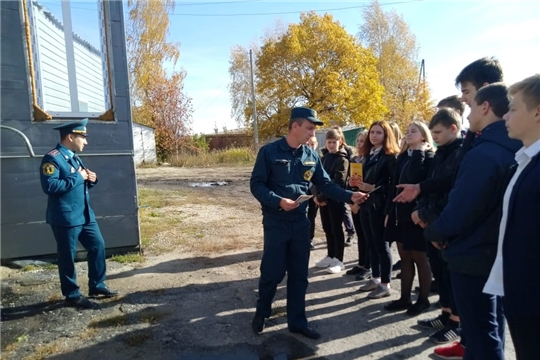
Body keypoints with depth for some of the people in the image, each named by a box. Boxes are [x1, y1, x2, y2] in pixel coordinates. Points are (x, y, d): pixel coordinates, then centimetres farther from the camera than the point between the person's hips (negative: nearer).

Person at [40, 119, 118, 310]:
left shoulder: (74, 157, 15)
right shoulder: (52, 158, -14)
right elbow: (50, 186, -25)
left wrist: (90, 179, 2)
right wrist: (77, 177, -20)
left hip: (85, 214, 9)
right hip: (65, 217, -9)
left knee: (98, 246, 13)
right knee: (67, 256, 4)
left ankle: (97, 285, 28)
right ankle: (72, 295, 18)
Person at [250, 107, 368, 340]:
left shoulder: (311, 156, 5)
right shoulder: (270, 152, -9)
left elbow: (325, 184, 7)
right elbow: (256, 184, -10)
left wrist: (349, 196, -6)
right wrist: (278, 201, -23)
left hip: (301, 222, 5)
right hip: (276, 222, -4)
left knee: (299, 274, 11)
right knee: (272, 272, 4)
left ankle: (297, 321, 26)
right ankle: (261, 313, 30)